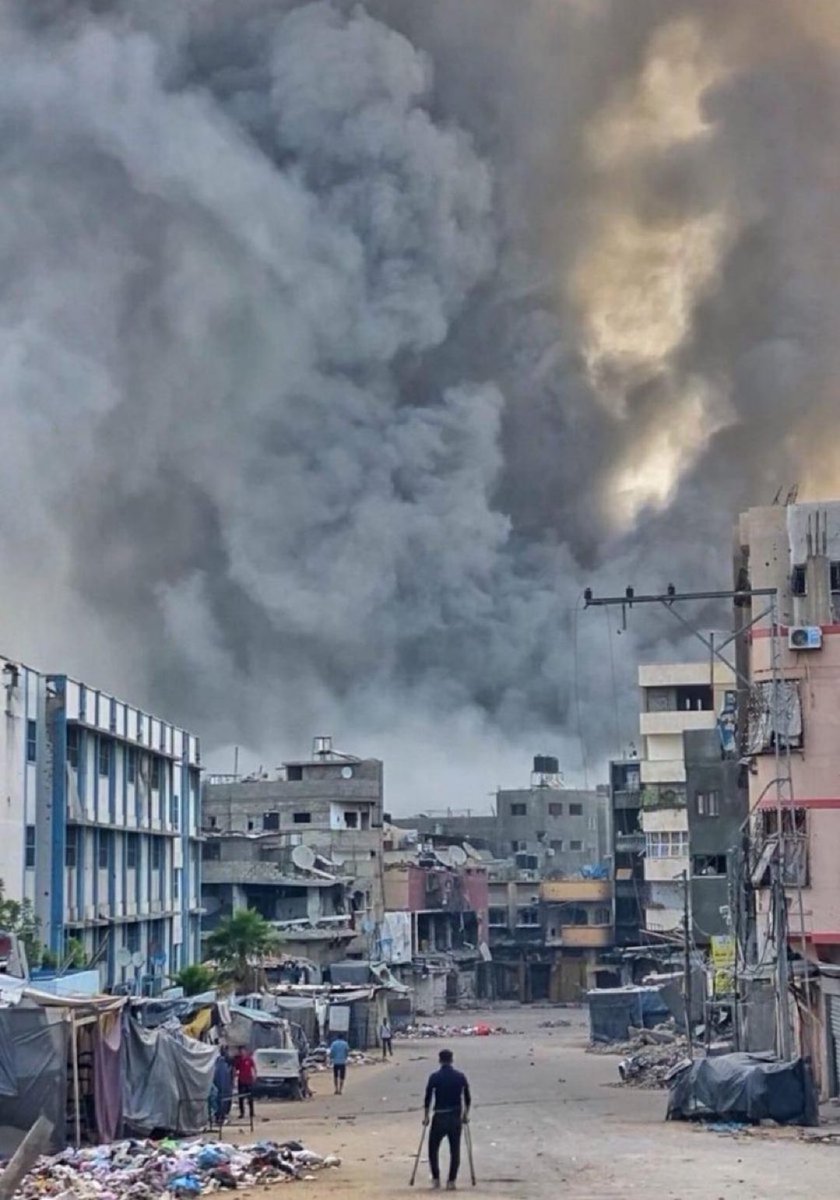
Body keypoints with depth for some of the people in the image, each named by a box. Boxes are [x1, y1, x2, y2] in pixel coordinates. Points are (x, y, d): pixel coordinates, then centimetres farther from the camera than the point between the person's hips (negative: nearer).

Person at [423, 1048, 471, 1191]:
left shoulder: (434, 1077, -7)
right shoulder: (460, 1077, 1)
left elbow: (428, 1098, -6)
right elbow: (467, 1098, 6)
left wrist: (426, 1116, 3)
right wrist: (466, 1115, 17)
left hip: (439, 1117, -2)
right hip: (456, 1117, 2)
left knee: (433, 1148, 13)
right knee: (455, 1151, 9)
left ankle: (436, 1179, 11)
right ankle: (451, 1181, 5)